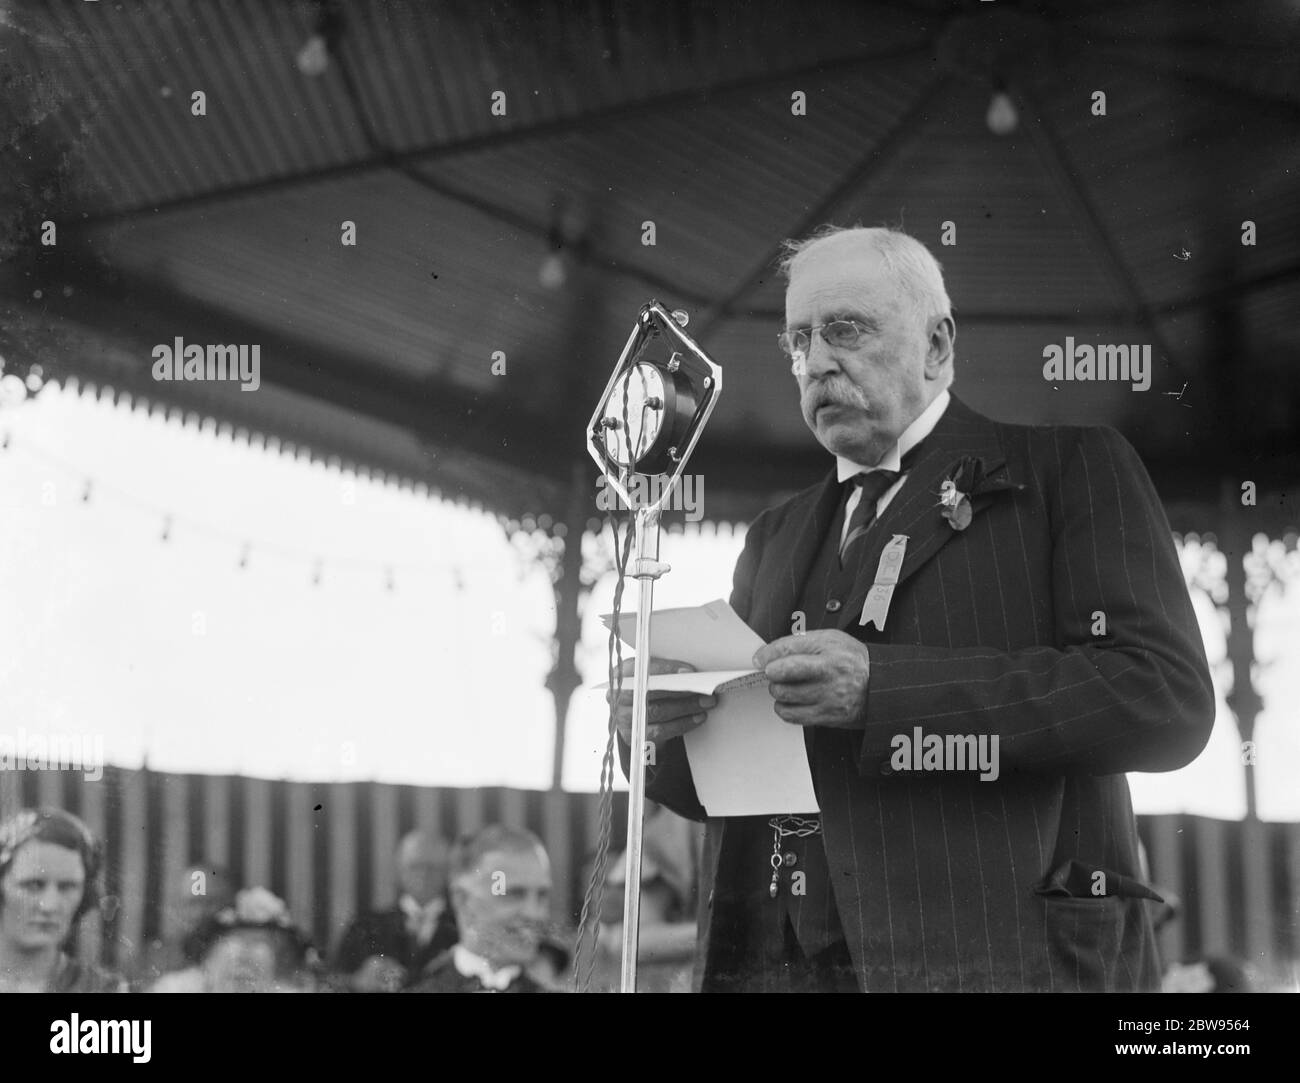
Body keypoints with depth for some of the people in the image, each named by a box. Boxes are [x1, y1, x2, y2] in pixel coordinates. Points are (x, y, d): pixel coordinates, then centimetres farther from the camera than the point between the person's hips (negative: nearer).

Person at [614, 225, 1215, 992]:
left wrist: (883, 686, -18)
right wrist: (659, 724, -3)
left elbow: (1168, 696, -11)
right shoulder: (778, 538, 19)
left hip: (998, 954, -5)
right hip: (780, 958, 5)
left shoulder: (1070, 468, 2)